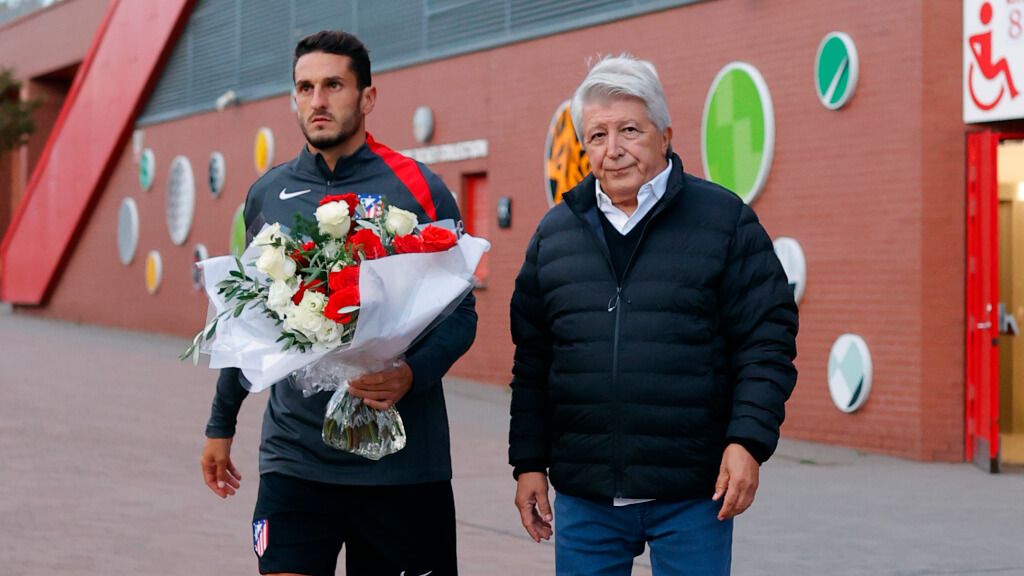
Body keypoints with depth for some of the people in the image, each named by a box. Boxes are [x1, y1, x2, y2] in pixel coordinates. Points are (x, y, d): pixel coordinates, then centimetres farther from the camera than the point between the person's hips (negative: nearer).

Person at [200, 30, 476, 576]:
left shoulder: (417, 189, -3)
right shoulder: (268, 194, 7)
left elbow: (460, 315, -3)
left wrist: (414, 373, -23)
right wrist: (221, 424, 21)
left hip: (402, 462, -2)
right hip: (294, 457, 2)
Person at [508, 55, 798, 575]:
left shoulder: (724, 220, 0)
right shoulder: (554, 233, 11)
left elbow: (767, 341, -4)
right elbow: (532, 361, 14)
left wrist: (748, 441, -13)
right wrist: (529, 463, 10)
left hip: (693, 494, -3)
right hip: (583, 494, 3)